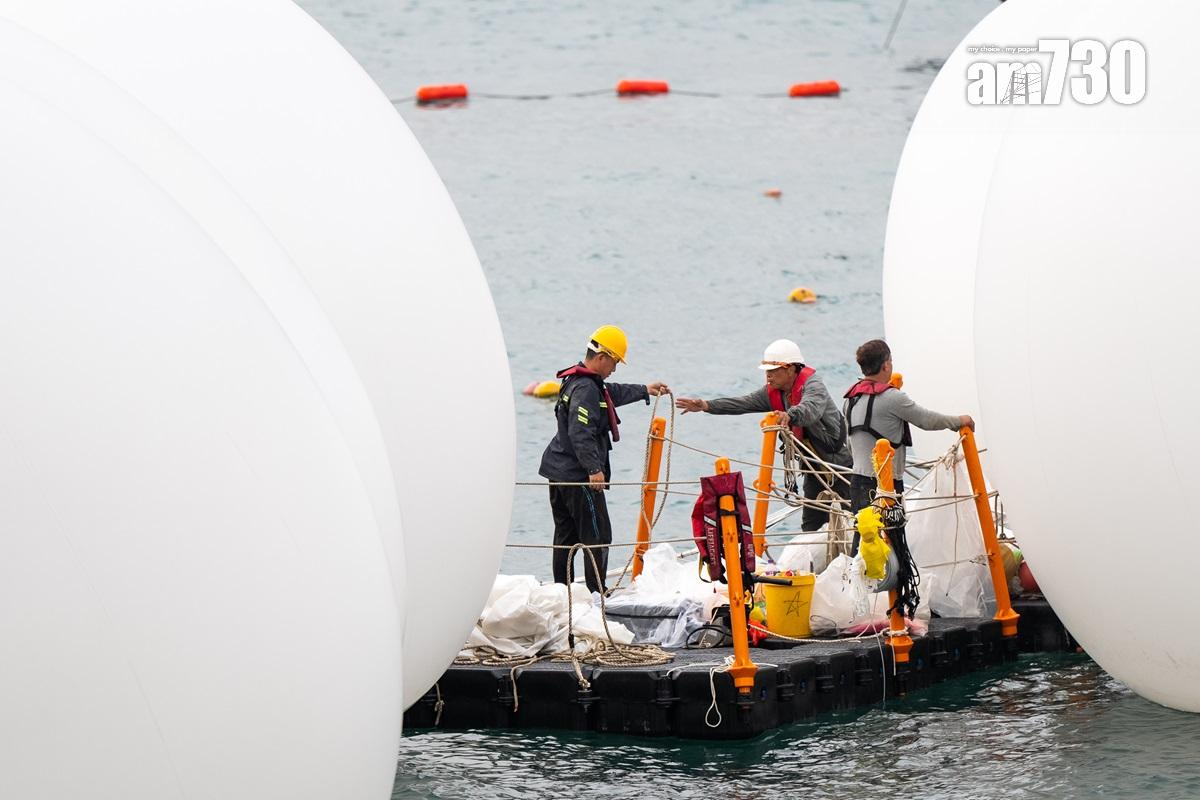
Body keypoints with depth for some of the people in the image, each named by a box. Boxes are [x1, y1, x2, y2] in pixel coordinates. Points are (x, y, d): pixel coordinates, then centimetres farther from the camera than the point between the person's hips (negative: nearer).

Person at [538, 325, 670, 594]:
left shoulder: (577, 381, 15)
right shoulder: (586, 388, -18)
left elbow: (613, 393, 35)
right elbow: (580, 433, -28)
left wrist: (644, 391, 45)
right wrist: (594, 469, -30)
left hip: (559, 472, 11)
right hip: (579, 476, -11)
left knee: (566, 536, 15)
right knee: (598, 537, -7)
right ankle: (596, 593, -7)